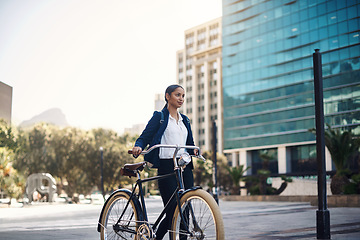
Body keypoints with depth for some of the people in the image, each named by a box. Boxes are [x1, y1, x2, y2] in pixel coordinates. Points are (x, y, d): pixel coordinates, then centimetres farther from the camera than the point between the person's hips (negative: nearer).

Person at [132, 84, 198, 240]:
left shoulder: (184, 120, 20)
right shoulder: (159, 117, 4)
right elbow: (144, 137, -1)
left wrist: (194, 150, -1)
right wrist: (138, 146, -23)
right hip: (167, 167, -5)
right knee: (173, 211, -9)